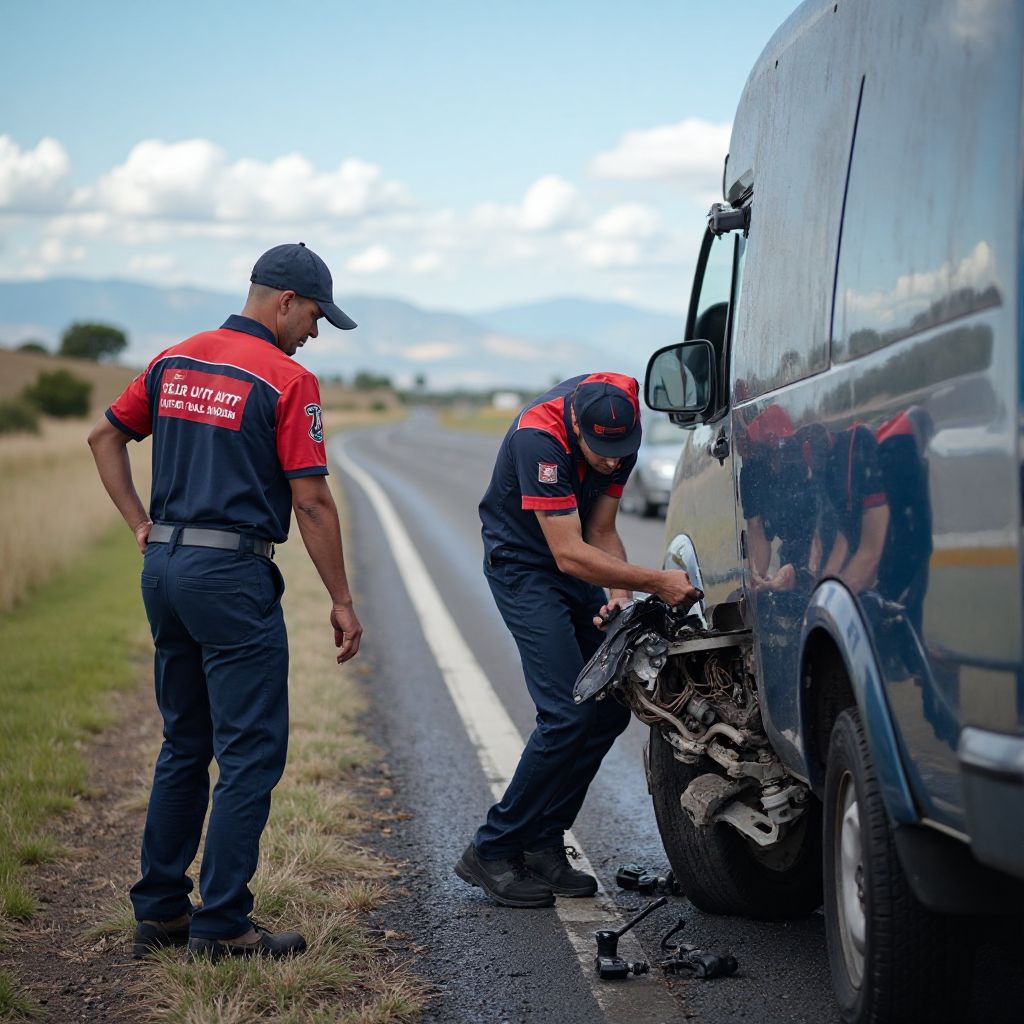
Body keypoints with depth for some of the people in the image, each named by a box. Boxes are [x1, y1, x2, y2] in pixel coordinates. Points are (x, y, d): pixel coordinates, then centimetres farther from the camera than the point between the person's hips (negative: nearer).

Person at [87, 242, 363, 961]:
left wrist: (142, 525, 15)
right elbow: (311, 503, -11)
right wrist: (341, 600, -5)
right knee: (250, 752, -1)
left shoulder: (175, 361, 12)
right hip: (233, 573, -8)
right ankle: (222, 925, 0)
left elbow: (105, 437, 19)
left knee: (185, 745, 17)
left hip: (164, 568, 8)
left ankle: (160, 910, 21)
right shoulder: (288, 380, -10)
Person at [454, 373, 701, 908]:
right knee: (568, 714, -17)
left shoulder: (620, 433, -10)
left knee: (610, 707, 2)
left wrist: (620, 598, -18)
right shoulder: (539, 437, -31)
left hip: (576, 568, 7)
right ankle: (491, 852, -5)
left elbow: (601, 533, -2)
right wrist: (655, 583, -37)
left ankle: (542, 844, 11)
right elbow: (569, 553, -33)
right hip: (523, 567, -7)